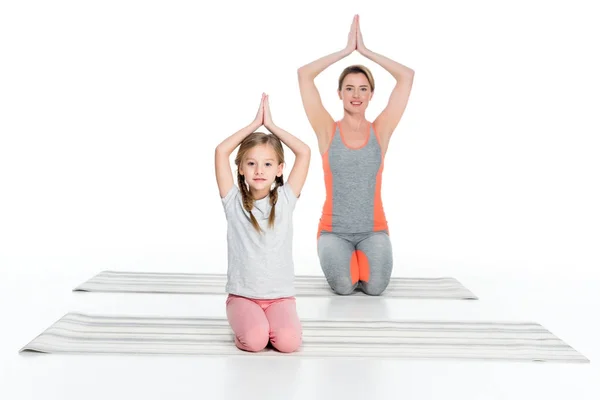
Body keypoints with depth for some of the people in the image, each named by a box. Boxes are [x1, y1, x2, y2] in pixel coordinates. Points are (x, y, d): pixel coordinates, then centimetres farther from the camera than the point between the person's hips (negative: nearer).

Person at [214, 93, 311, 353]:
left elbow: (304, 152, -6)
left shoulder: (285, 200, 1)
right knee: (254, 341, -26)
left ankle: (272, 320, 8)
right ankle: (243, 322, 7)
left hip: (280, 295, 1)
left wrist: (270, 124, 0)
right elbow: (220, 152, -10)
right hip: (243, 295, -1)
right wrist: (255, 123, -4)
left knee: (288, 342, -24)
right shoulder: (234, 202, -2)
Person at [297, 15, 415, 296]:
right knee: (342, 286, -26)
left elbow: (407, 76, -4)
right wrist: (347, 49, -4)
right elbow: (304, 74, -7)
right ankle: (341, 258, 12)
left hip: (374, 230, 1)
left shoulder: (380, 132, 1)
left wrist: (365, 50, -2)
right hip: (334, 231, -1)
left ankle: (363, 258, 13)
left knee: (375, 286, -24)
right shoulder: (328, 132, -1)